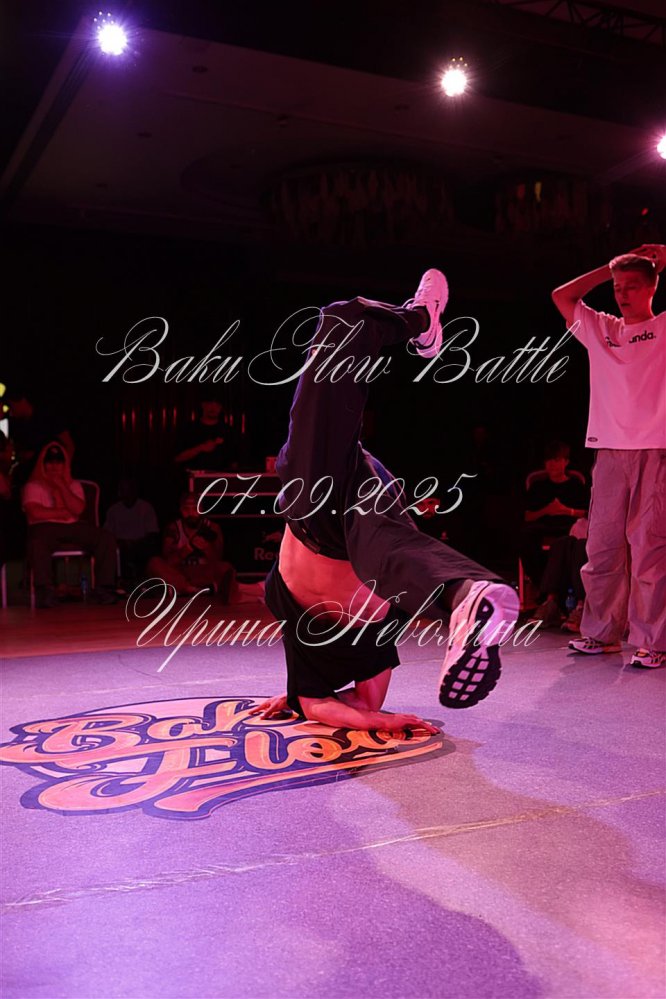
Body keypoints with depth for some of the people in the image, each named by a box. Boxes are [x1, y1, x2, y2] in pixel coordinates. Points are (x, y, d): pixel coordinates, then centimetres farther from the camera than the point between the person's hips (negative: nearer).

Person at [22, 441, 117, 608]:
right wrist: (63, 513, 1)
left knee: (107, 539, -22)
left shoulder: (74, 485, 22)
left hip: (73, 526, 4)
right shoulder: (33, 486, 11)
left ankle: (103, 588, -25)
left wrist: (61, 486, 0)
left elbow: (78, 509, 2)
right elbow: (35, 513, -8)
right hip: (45, 527, -3)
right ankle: (45, 591, -42)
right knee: (37, 543, -41)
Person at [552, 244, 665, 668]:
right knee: (603, 544, 2)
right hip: (610, 451, 4)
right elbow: (562, 296, 25)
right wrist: (610, 268, 22)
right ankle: (602, 632, 10)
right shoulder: (600, 329, 19)